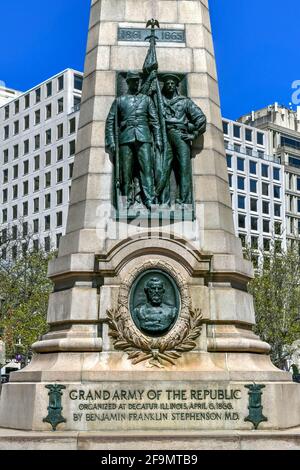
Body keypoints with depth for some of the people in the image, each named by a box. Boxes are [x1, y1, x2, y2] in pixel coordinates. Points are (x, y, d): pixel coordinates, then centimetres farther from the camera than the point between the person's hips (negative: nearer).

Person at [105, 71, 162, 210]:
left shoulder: (146, 99, 19)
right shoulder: (119, 100, 17)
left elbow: (154, 120, 14)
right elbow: (110, 121, 12)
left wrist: (158, 139, 2)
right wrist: (111, 141, 0)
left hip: (143, 137, 0)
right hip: (126, 138, 0)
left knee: (146, 167, -13)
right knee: (126, 170, -4)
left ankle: (149, 199, -20)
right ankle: (127, 201, -1)